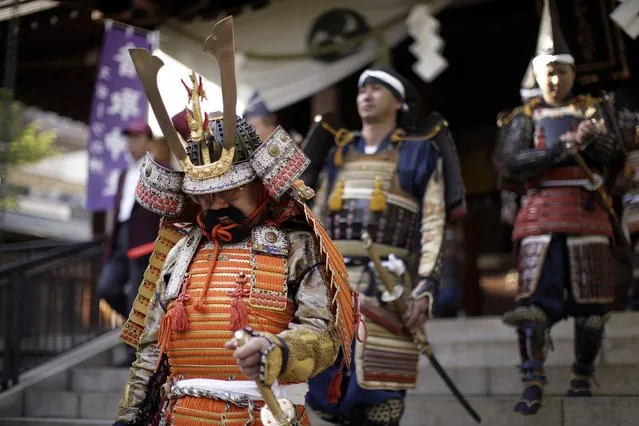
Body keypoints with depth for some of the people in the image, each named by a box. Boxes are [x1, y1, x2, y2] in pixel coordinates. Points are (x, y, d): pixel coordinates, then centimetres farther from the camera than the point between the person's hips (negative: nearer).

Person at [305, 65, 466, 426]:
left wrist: (426, 288, -13)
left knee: (379, 384, -5)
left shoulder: (421, 153, 5)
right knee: (328, 378, 3)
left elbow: (434, 226, -3)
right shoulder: (338, 153, 18)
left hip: (386, 282, -4)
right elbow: (318, 222, 17)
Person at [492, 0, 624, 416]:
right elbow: (508, 163, -7)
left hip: (588, 213, 2)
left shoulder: (592, 110, 13)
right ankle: (533, 385, -11)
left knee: (591, 302, 3)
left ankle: (583, 379, 16)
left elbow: (611, 152, -3)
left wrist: (590, 137, -23)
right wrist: (561, 149, -13)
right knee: (535, 298, -12)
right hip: (543, 212, -2)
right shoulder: (524, 117, 9)